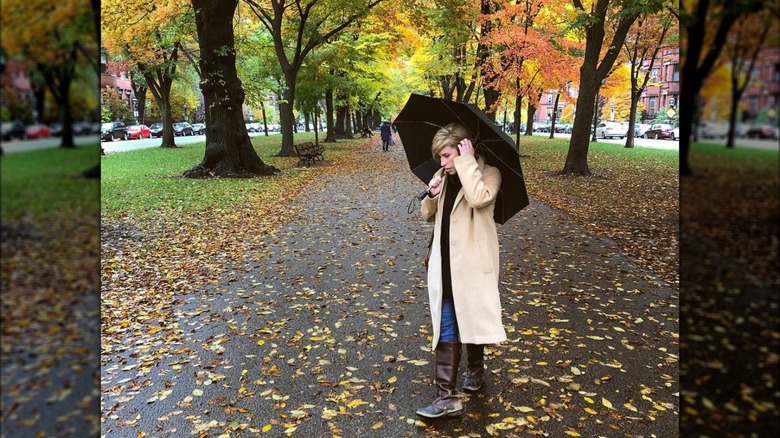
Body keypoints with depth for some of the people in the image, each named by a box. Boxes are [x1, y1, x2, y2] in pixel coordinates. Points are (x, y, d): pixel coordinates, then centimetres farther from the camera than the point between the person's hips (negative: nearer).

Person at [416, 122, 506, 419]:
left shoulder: (488, 174, -7)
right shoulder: (443, 177, 10)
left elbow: (479, 198, -30)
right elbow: (428, 216, 15)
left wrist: (467, 161, -21)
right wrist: (432, 194, -5)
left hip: (472, 266, -5)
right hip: (445, 265, 5)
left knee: (472, 322, 13)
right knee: (445, 329, 2)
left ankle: (475, 369, 40)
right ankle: (447, 397, 7)